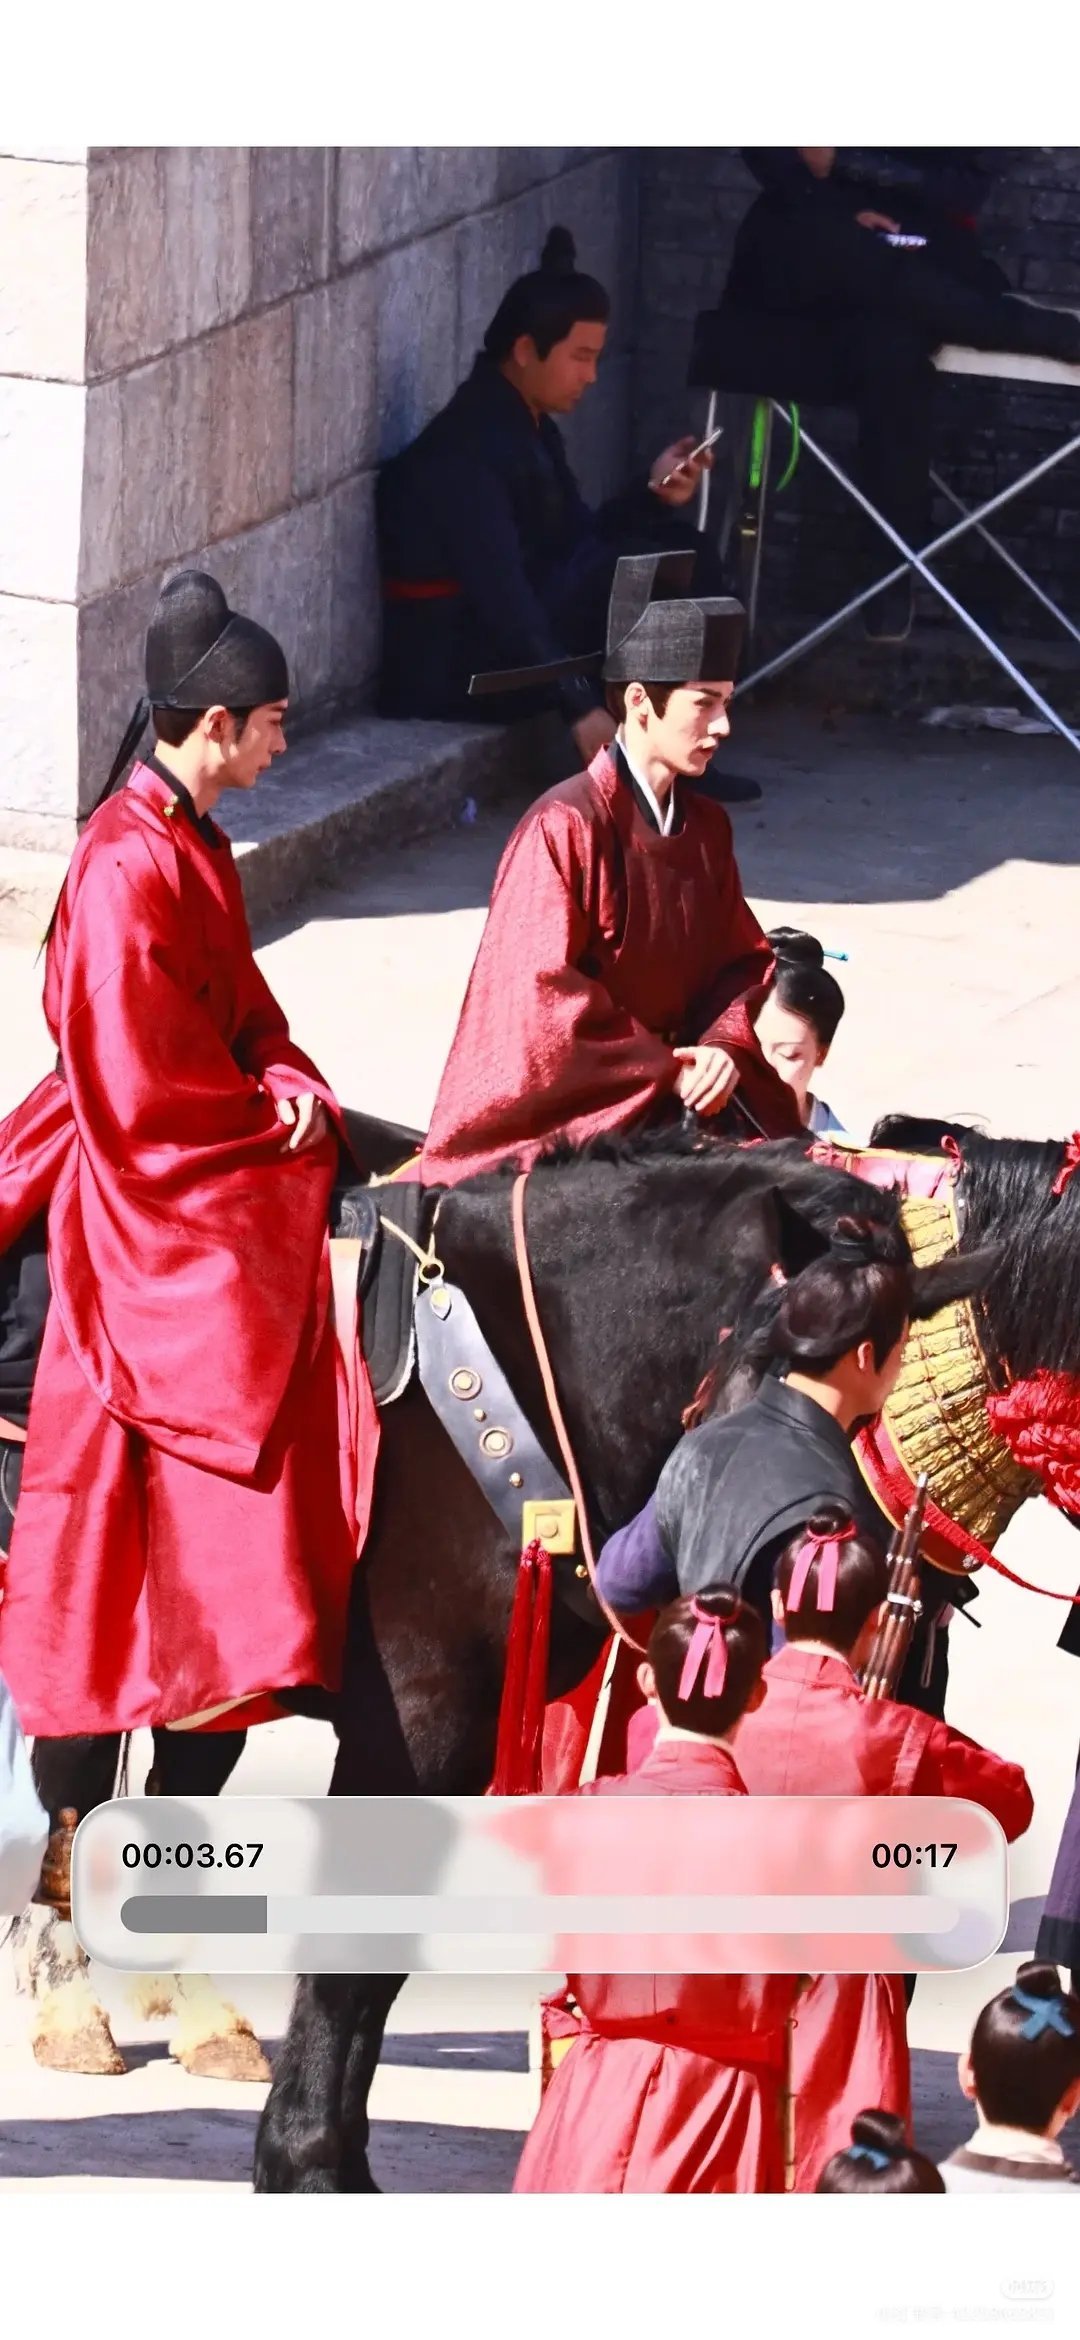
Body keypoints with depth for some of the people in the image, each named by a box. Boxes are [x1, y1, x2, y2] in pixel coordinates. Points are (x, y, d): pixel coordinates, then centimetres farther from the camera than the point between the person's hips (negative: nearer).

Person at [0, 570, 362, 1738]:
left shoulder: (197, 844, 9)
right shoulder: (129, 866, -22)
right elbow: (138, 1087, -23)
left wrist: (291, 1084, -4)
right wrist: (268, 1115, -9)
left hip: (225, 1193, 10)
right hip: (155, 1207, -10)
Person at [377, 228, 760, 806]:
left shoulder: (528, 426, 9)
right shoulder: (468, 448, -22)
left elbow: (578, 540, 10)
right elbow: (500, 595, -29)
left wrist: (655, 497, -8)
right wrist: (581, 707, -32)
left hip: (512, 632, 10)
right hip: (459, 668, -10)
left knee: (683, 550, 4)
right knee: (633, 568, -24)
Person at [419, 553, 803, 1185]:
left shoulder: (705, 827, 9)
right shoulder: (567, 827, -14)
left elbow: (744, 960, 10)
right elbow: (545, 990, -18)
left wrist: (724, 1045, -12)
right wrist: (663, 1067, -16)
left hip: (666, 1082, 7)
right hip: (558, 1110, -7)